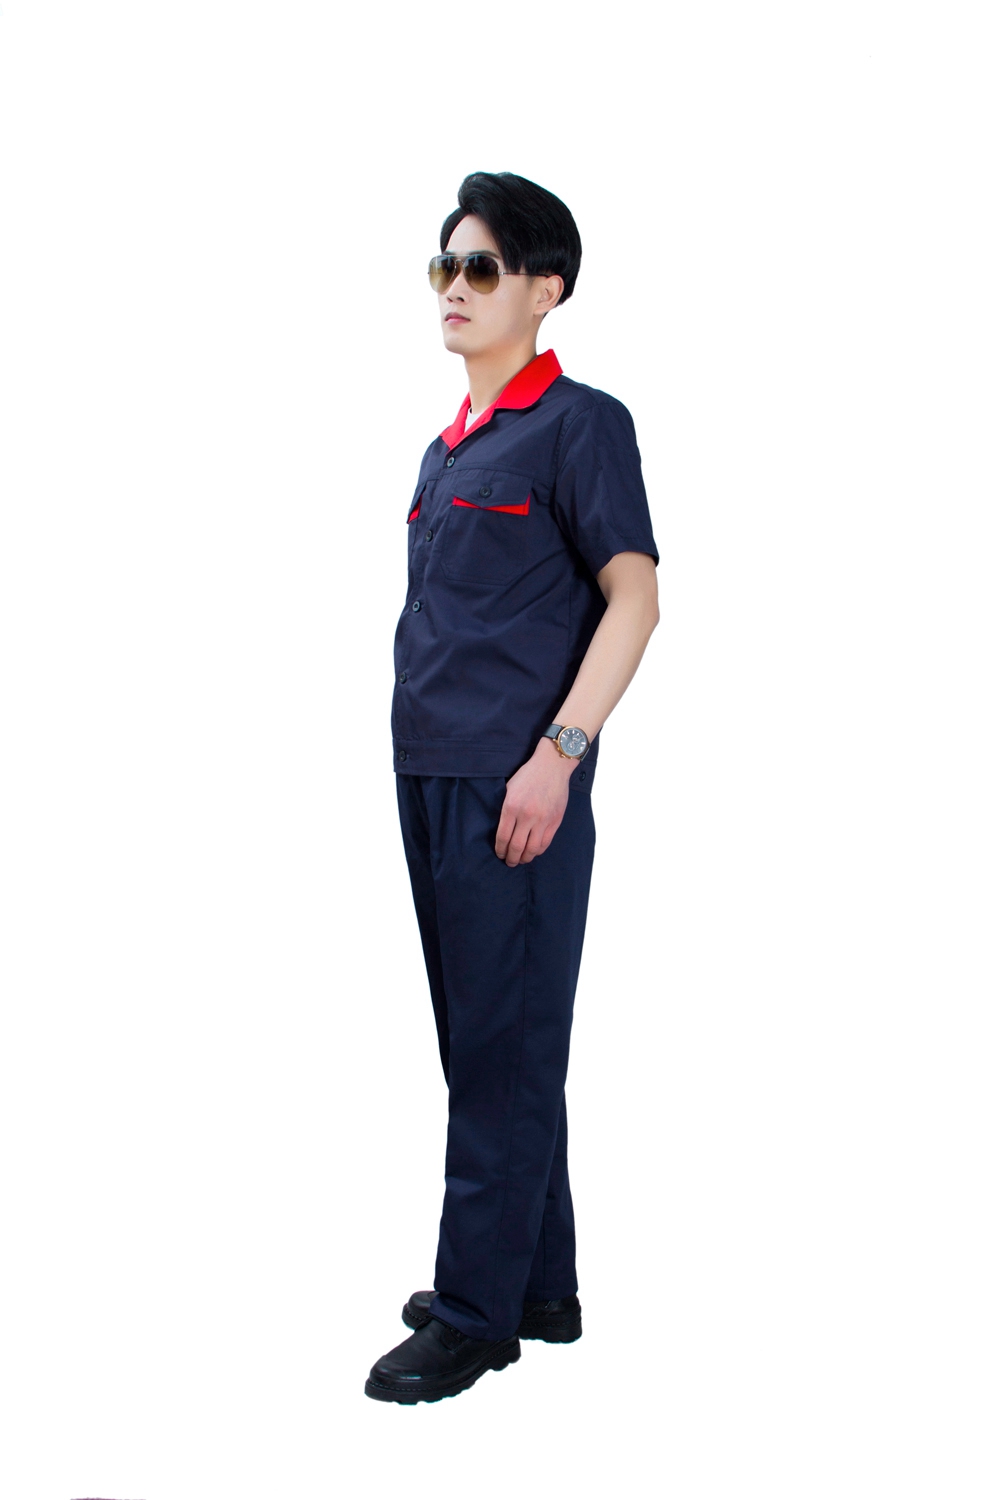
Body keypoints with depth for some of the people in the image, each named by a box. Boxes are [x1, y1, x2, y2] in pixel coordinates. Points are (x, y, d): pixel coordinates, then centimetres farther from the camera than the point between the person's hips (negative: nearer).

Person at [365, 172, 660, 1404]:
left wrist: (557, 755, -19)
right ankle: (539, 1289, 24)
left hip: (515, 786, -9)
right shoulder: (449, 447, 17)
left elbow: (633, 598, -12)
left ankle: (478, 1313, 5)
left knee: (503, 1050, -3)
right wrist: (418, 754, 17)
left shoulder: (579, 424, -6)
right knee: (483, 1043, 13)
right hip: (431, 777, 9)